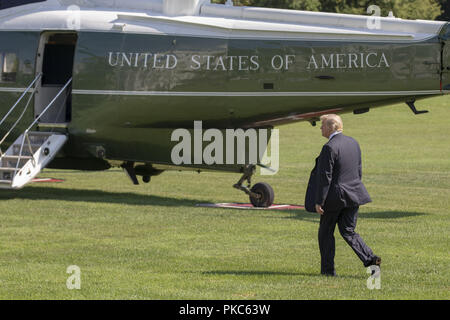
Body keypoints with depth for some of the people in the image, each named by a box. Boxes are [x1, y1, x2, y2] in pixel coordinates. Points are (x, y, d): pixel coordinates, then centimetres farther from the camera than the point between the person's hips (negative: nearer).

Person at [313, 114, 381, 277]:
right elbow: (359, 171, 15)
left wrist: (319, 202, -14)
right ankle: (370, 259, -7)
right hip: (353, 195, 7)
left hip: (335, 196, -7)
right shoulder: (353, 143, 8)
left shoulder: (329, 148, -17)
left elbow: (325, 177, -18)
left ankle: (328, 269, 12)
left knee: (326, 232, 9)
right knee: (348, 232, 12)